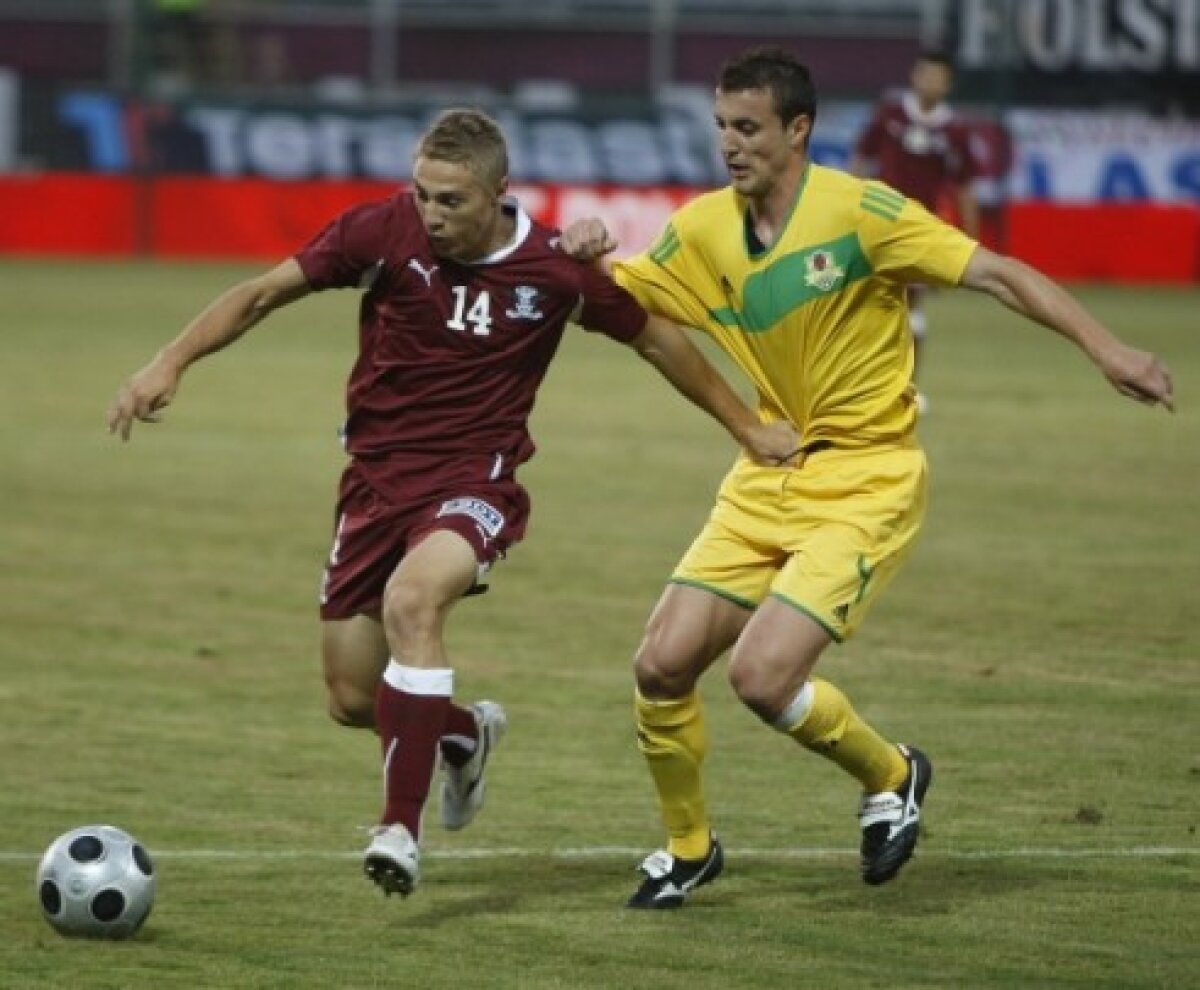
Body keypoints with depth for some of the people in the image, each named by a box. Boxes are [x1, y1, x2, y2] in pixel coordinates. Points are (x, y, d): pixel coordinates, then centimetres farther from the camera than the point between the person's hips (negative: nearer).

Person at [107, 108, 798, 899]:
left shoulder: (554, 269, -10)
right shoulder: (384, 232, -10)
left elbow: (655, 337, 7)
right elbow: (265, 293, -2)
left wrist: (747, 427, 13)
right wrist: (173, 362, -15)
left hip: (475, 483, -3)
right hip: (376, 478, 3)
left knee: (411, 597, -35)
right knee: (354, 702, 6)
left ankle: (402, 828, -30)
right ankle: (465, 734, 41)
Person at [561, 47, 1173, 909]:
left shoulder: (858, 211, -15)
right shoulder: (705, 231, 3)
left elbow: (995, 274, -16)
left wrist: (1104, 348, -25)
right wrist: (584, 258, -11)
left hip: (865, 482, -6)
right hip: (769, 475, 6)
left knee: (762, 676, -19)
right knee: (662, 666, -3)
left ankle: (892, 775, 11)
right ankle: (689, 848, 21)